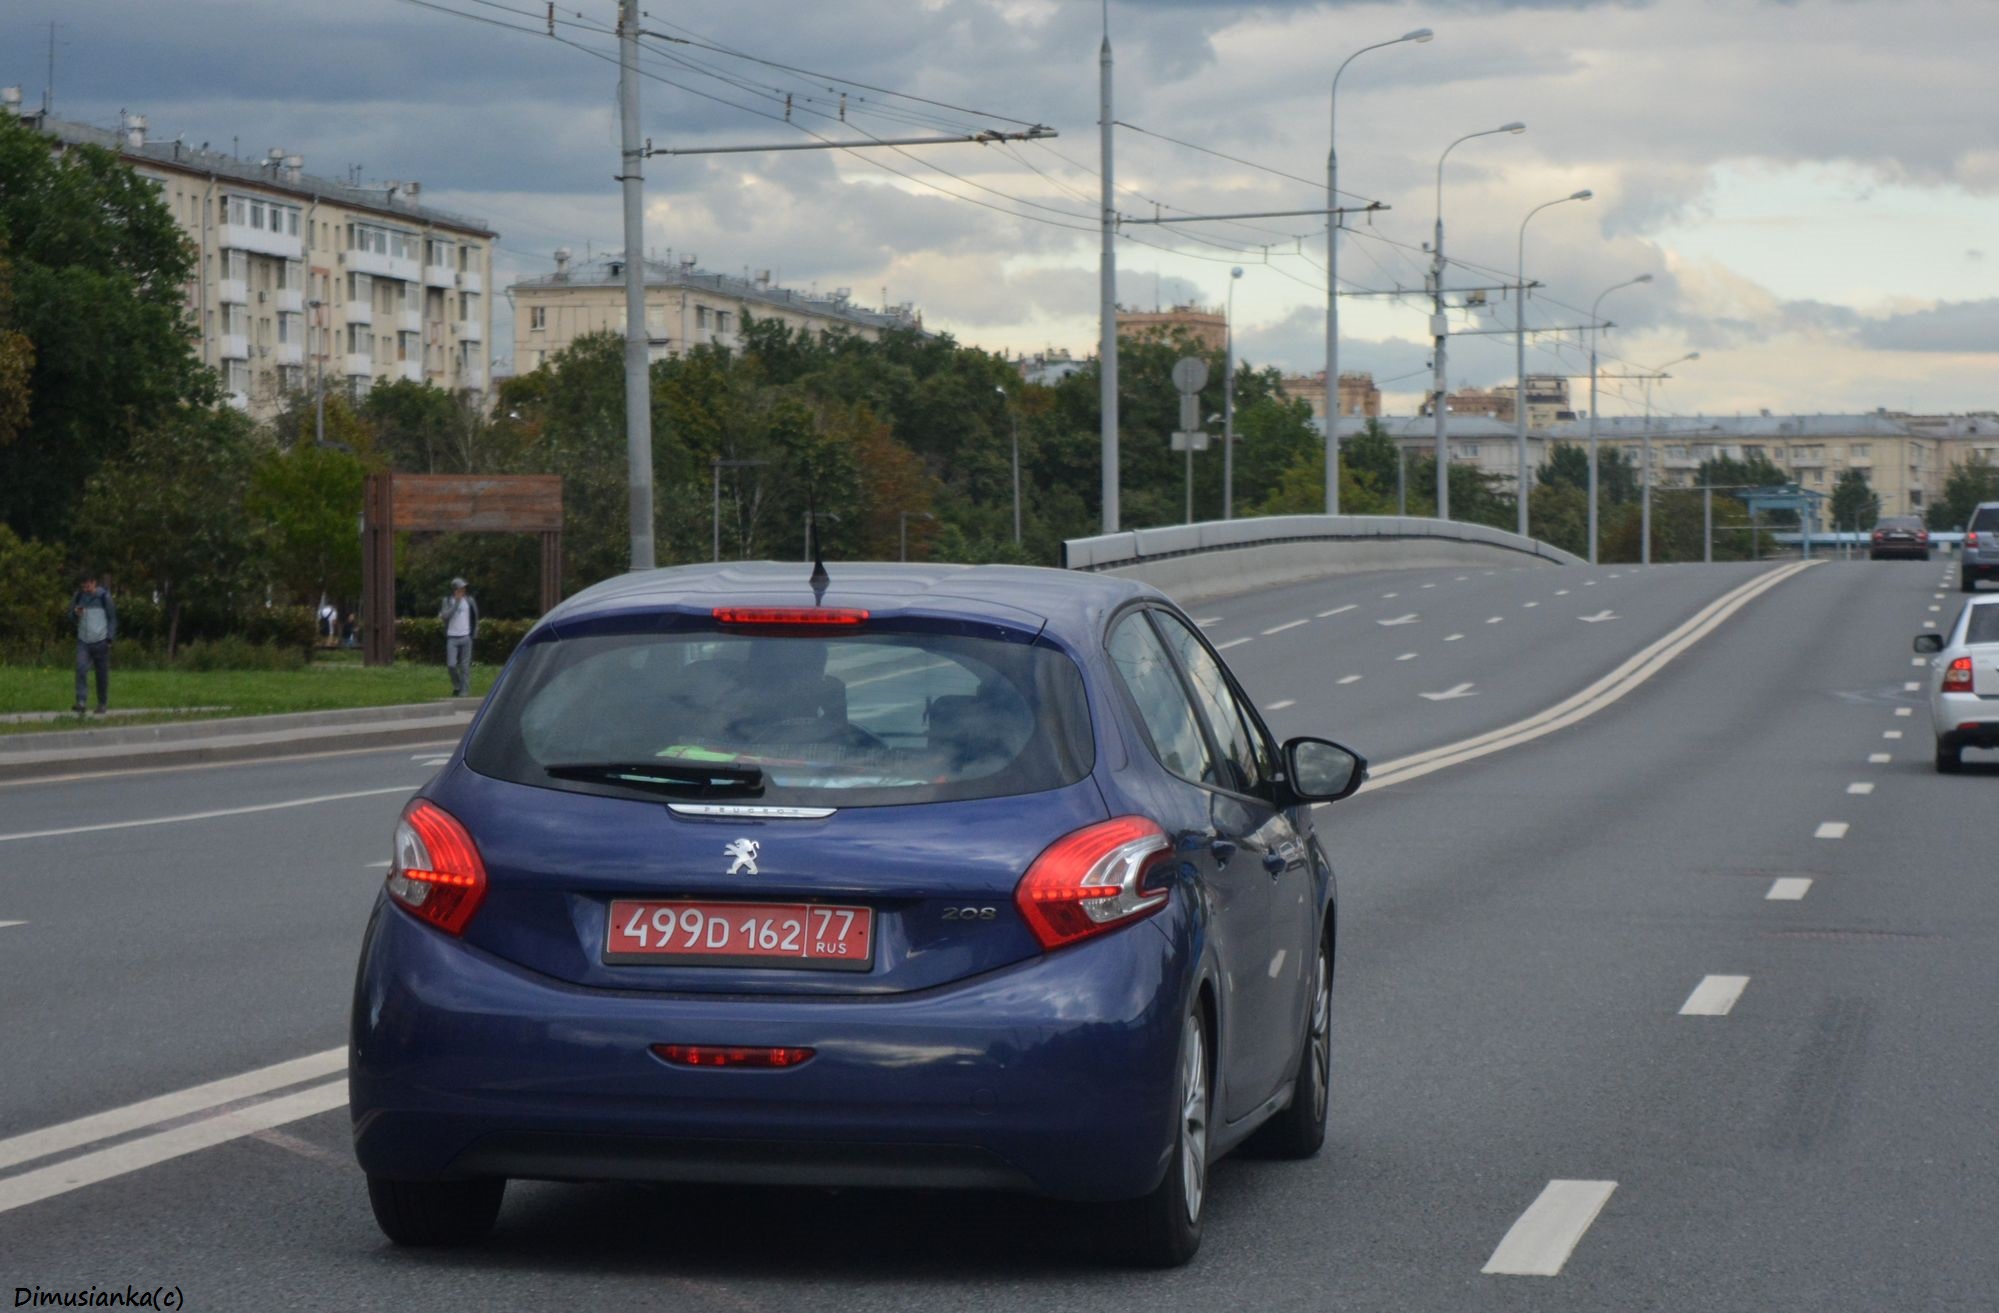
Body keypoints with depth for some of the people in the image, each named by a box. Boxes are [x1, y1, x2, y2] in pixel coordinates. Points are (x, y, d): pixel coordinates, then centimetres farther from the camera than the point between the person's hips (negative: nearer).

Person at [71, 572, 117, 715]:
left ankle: (102, 704, 17)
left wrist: (109, 638, -3)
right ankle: (81, 702, -20)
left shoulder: (103, 596, -3)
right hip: (83, 641, 2)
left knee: (102, 674, 4)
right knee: (81, 670, -15)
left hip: (100, 641, -2)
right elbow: (70, 615, 16)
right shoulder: (79, 595, 6)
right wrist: (75, 612, -8)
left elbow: (112, 618, 4)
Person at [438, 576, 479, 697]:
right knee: (451, 664, -7)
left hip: (466, 637, 1)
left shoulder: (469, 600, 6)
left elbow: (475, 615, 15)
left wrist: (475, 631, 8)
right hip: (452, 637, -1)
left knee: (465, 666, 0)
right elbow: (445, 616, -13)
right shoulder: (448, 601, 1)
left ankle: (464, 691, 5)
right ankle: (457, 686, 15)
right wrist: (456, 602, -15)